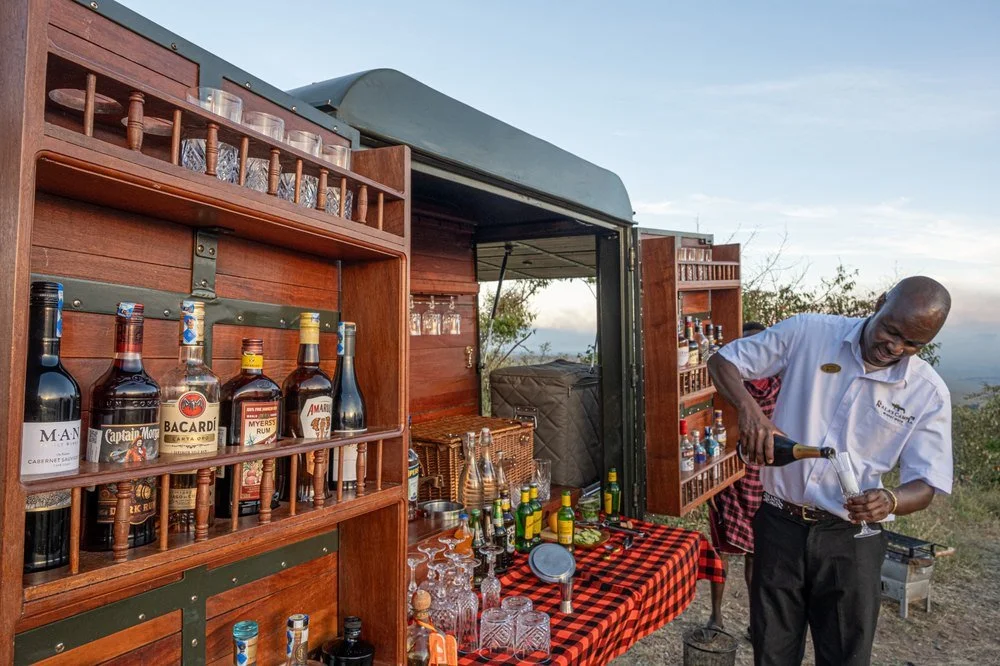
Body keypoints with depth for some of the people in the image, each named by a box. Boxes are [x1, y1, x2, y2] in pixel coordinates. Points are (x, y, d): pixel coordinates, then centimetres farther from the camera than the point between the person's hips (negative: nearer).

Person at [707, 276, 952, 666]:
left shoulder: (929, 394, -6)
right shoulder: (808, 334, -9)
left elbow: (925, 485, -5)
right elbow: (722, 361, -4)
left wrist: (890, 501, -29)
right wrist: (749, 410, -24)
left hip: (851, 538, 0)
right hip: (779, 525, 0)